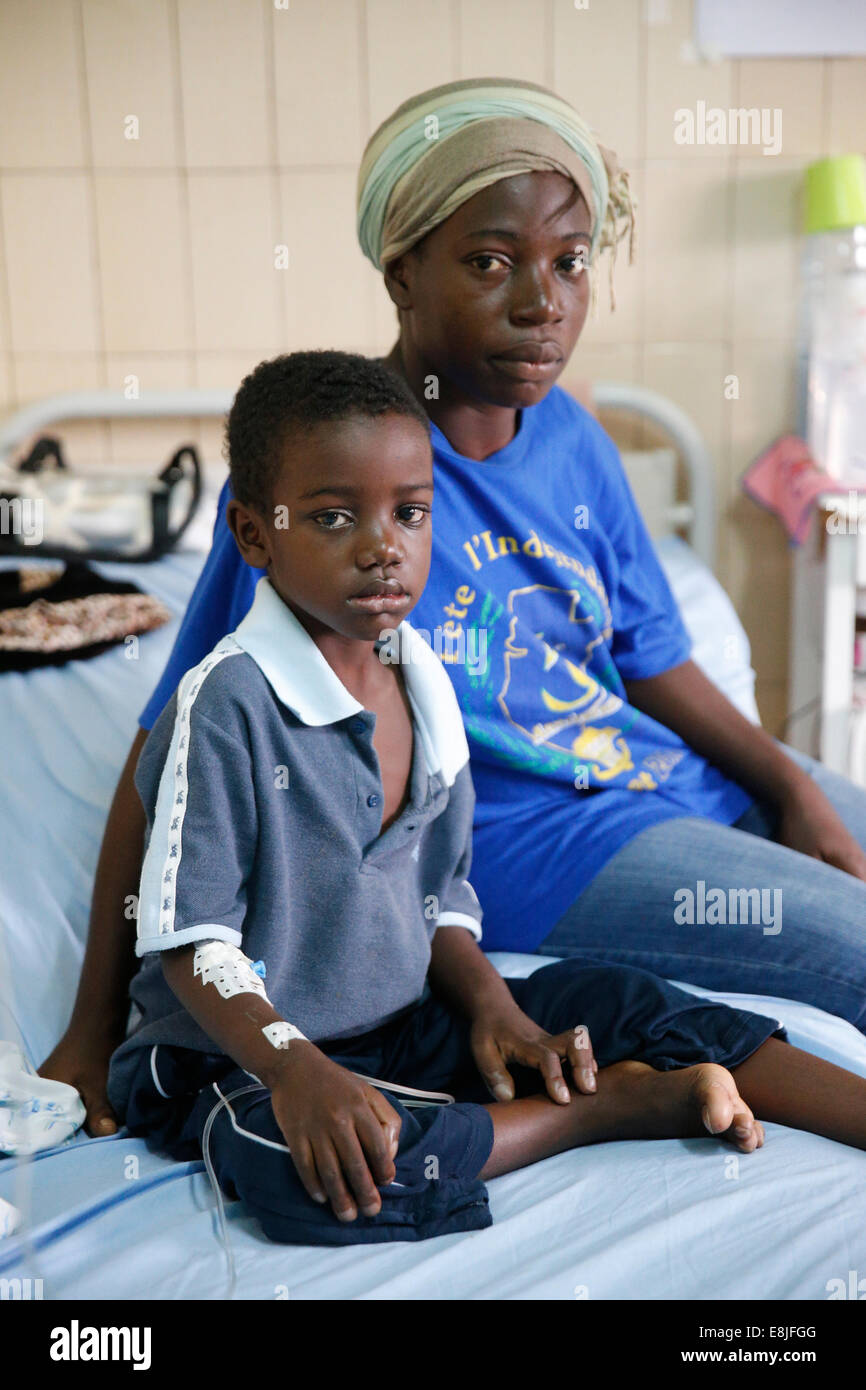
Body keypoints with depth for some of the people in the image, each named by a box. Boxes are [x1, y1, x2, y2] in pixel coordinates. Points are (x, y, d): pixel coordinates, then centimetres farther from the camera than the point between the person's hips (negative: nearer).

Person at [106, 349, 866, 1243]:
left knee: (613, 1000, -6)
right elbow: (191, 941, -19)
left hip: (406, 1026, 7)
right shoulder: (227, 703, -21)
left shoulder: (425, 685, 2)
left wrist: (491, 1007, -4)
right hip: (239, 1056, -6)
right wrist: (296, 1069, -32)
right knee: (322, 1180, -36)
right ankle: (626, 1105, -22)